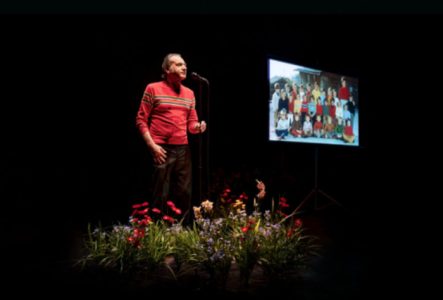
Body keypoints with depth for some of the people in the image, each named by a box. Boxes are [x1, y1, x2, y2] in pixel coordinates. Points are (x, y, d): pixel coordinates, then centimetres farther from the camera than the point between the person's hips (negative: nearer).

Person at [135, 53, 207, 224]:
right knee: (161, 196, -2)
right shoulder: (153, 89, -1)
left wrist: (198, 127, -9)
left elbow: (191, 123, 16)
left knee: (184, 194, 7)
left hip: (183, 149, 5)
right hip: (162, 149, -5)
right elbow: (141, 120, -3)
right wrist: (152, 145, -12)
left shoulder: (189, 93, 14)